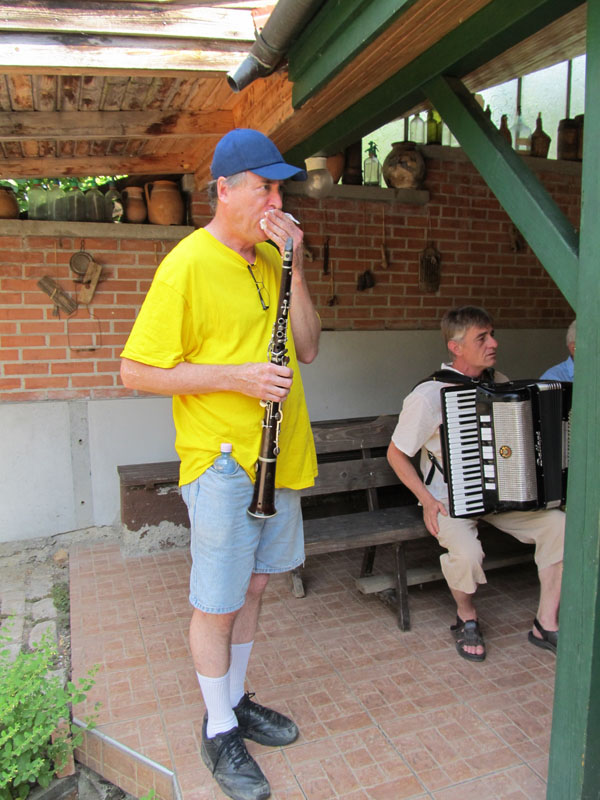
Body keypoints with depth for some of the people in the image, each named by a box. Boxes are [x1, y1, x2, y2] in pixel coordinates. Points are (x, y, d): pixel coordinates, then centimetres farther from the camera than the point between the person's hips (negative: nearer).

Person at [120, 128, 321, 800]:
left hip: (279, 457, 7)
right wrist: (236, 376, -20)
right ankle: (219, 731, 30)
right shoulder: (187, 265, -13)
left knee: (252, 587, 20)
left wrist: (295, 267, -5)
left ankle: (237, 700, 41)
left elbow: (307, 349, 5)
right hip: (221, 461, -7)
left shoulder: (270, 259, 10)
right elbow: (136, 371, -14)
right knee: (218, 605, 8)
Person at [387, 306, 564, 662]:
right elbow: (396, 453, -6)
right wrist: (427, 499, -14)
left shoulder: (500, 383, 3)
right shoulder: (429, 395, -16)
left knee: (559, 525, -15)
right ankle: (467, 616, 3)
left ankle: (546, 624, 2)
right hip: (450, 498, -5)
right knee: (467, 552, -32)